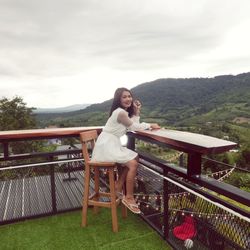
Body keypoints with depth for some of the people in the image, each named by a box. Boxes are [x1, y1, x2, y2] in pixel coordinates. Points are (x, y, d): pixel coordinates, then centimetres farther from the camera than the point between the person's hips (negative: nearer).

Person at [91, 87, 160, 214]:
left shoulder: (125, 112, 15)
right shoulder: (120, 112, -16)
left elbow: (133, 126, 9)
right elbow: (135, 127, -9)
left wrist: (137, 112, 5)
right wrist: (150, 125, 5)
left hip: (112, 145, 10)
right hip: (106, 146, -10)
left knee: (134, 158, 14)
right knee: (133, 164, -15)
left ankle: (118, 186, 20)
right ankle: (128, 197, -2)